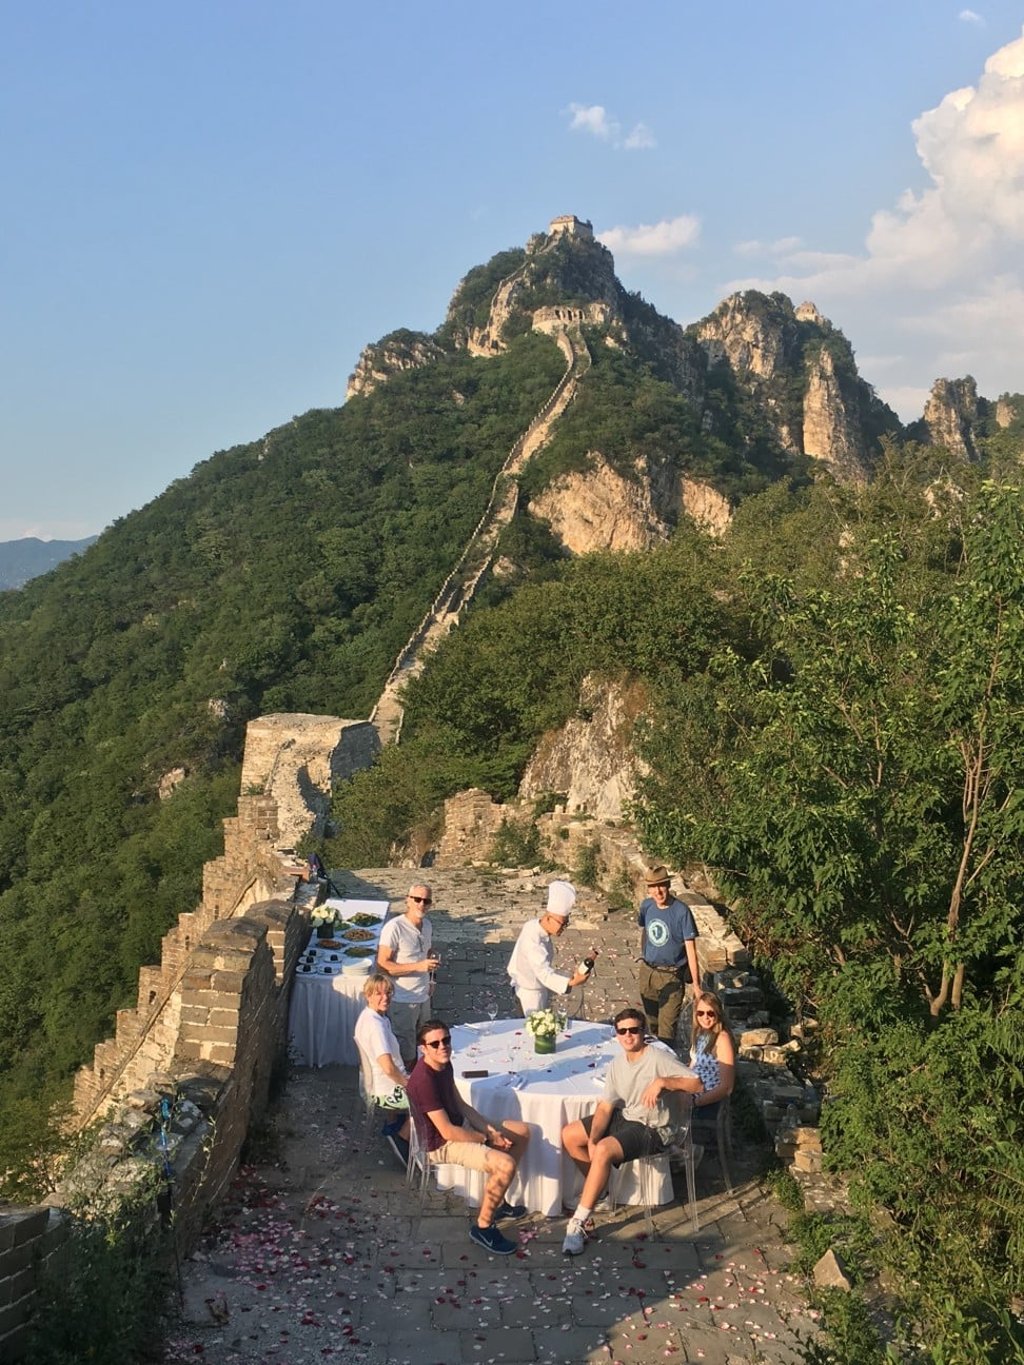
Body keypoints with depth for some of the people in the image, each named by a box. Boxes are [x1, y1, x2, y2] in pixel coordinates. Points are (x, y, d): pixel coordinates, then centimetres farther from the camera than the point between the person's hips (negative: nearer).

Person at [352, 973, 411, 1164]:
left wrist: (404, 1078, 11)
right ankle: (402, 1139, 9)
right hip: (385, 1092, -10)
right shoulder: (375, 1024, -28)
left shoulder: (369, 1016, 2)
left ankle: (393, 1124, 29)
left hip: (378, 1084, 10)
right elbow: (389, 1068, -33)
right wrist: (407, 1082, -17)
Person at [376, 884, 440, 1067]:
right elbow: (382, 965, -21)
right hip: (402, 1001, -7)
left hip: (423, 997, 7)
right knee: (406, 1056, 2)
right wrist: (418, 966, -27)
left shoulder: (427, 925, 5)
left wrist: (428, 981, 8)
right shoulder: (394, 928, -19)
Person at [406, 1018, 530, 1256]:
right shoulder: (424, 1080, -30)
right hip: (443, 1145, -10)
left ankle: (497, 1200, 21)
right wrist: (487, 1138, -15)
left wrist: (490, 1128, -5)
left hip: (460, 1126, 10)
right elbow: (448, 1132, -29)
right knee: (506, 1164, -25)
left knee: (522, 1132, 11)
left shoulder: (444, 1064, -1)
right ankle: (483, 1227, -6)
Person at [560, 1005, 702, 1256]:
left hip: (652, 1129, -8)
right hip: (623, 1118, 8)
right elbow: (606, 1106, -1)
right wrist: (593, 1139, -16)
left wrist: (662, 1081, -33)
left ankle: (580, 1223, -20)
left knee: (604, 1150, -31)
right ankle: (600, 1186, 19)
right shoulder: (618, 1063, 3)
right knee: (569, 1135, 0)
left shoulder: (659, 1057, -17)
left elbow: (696, 1084, -23)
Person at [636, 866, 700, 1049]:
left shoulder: (681, 911, -19)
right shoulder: (646, 906, -3)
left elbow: (690, 947, -18)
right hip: (647, 972, 5)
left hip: (671, 976, -5)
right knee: (651, 1021, 20)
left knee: (667, 1026, -3)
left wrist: (696, 983, -18)